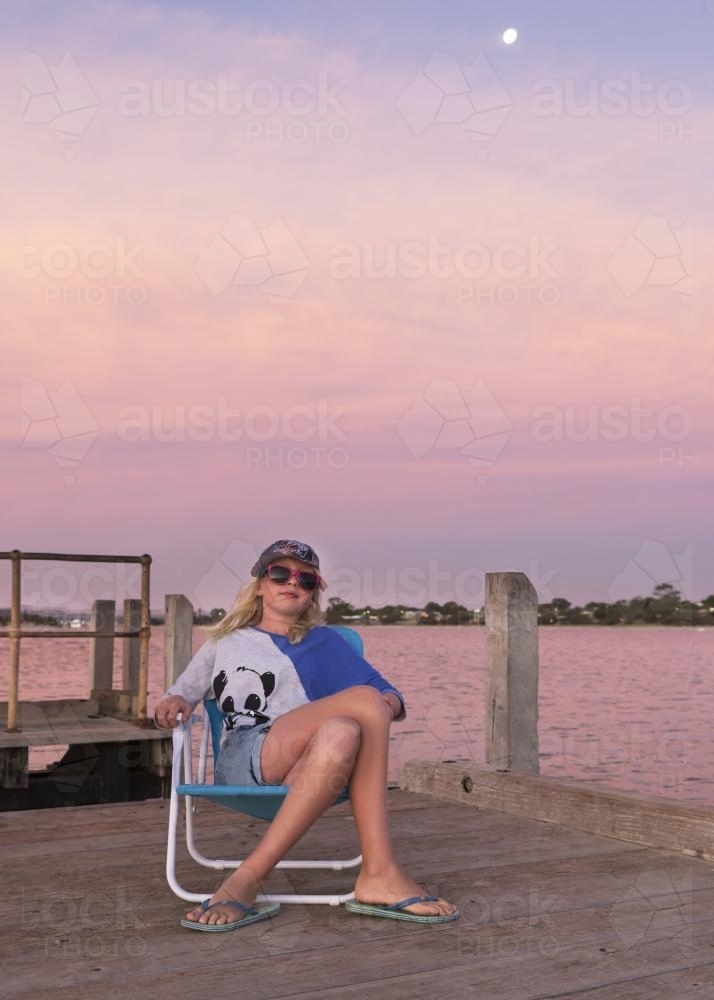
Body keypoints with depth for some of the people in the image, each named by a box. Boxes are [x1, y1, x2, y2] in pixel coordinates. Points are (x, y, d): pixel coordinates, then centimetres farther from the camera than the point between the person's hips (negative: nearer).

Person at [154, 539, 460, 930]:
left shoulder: (324, 641, 29)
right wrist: (174, 703, 1)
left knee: (341, 736, -39)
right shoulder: (224, 641, 30)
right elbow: (180, 696, 26)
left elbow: (389, 696, 22)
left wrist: (391, 703, -3)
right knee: (364, 699, -31)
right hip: (240, 761, -2)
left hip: (306, 766, 2)